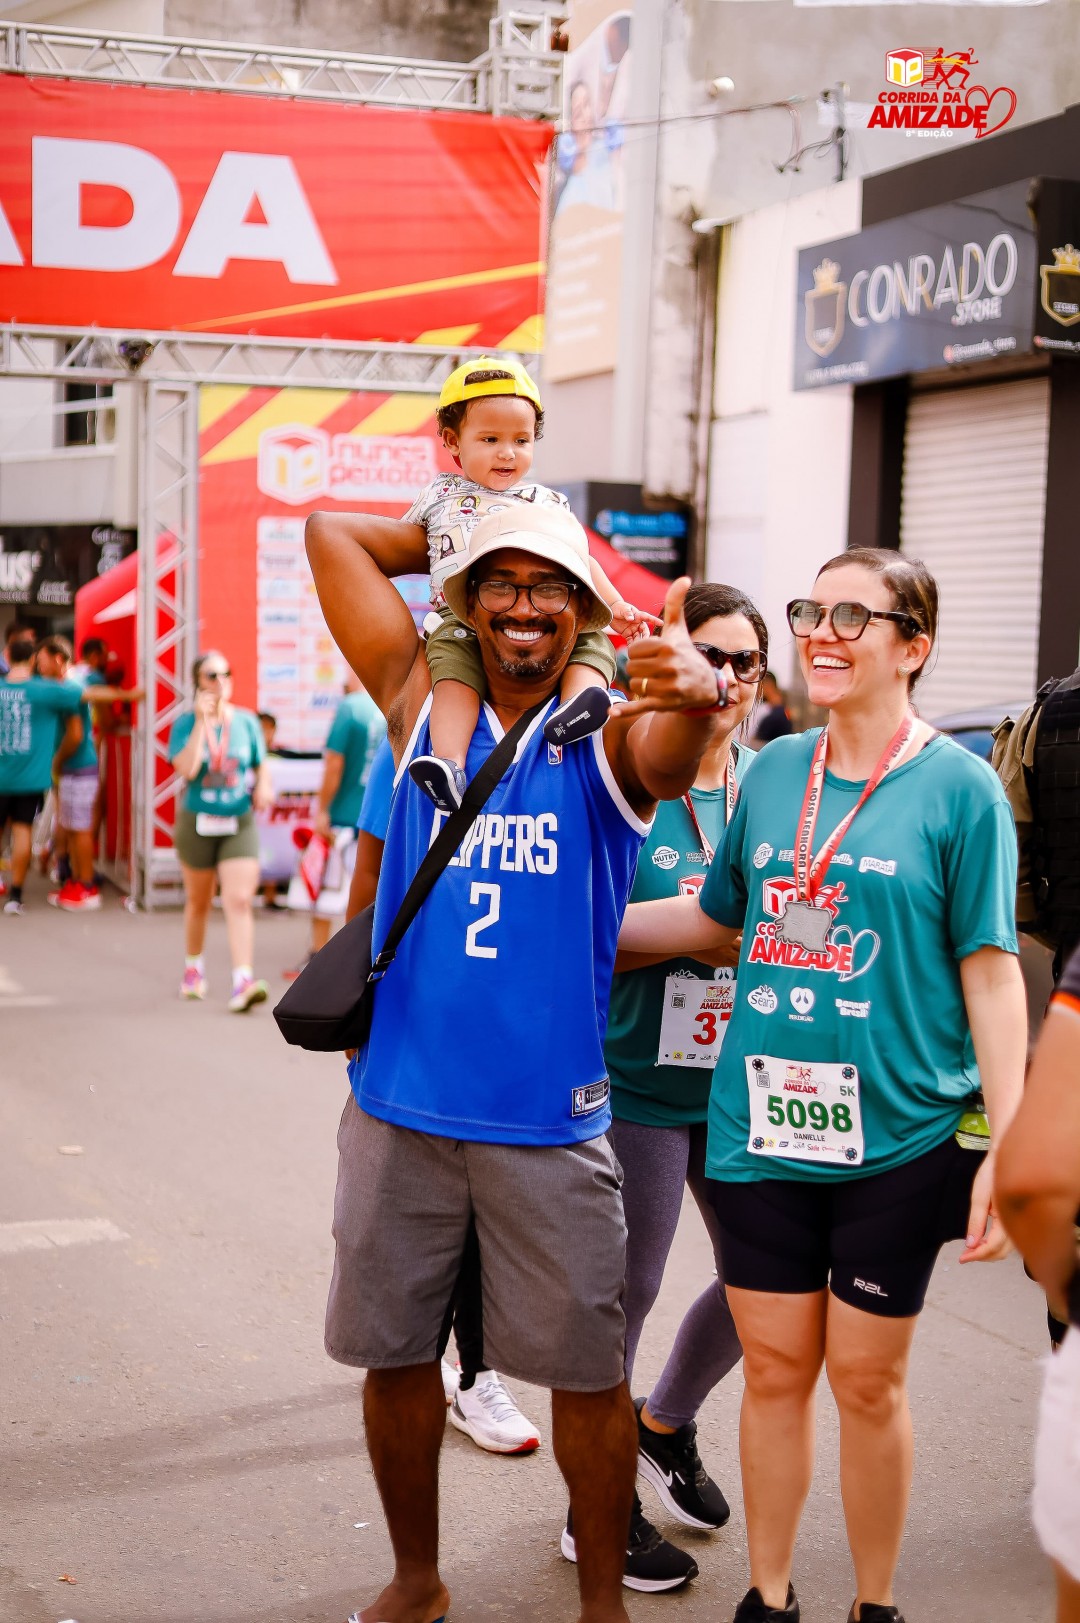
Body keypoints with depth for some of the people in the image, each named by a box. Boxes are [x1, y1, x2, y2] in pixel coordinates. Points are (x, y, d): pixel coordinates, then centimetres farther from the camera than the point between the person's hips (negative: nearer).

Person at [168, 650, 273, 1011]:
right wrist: (202, 721, -20)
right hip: (197, 822, -1)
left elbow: (261, 765, 16)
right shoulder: (186, 723, -4)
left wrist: (263, 788, -6)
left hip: (239, 823, 1)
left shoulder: (247, 721, 4)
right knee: (198, 902, 15)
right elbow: (186, 768, -19)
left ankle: (243, 981, -21)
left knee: (239, 901, -14)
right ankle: (193, 968, 37)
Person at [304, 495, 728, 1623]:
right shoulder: (423, 706, 5)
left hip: (550, 1118, -3)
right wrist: (458, 525, 13)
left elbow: (668, 762, -30)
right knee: (394, 1350, 13)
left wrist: (696, 696, -52)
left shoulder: (609, 736, -5)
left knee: (585, 1370, 6)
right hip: (398, 1106, 3)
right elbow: (329, 533, 8)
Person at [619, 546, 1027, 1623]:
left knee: (865, 1378, 8)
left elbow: (991, 973, -7)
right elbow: (717, 915, 19)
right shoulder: (774, 772, 6)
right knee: (774, 1369, 12)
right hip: (760, 1125, 4)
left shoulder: (958, 787, -6)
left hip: (898, 1133, -3)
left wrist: (1006, 1148, -12)